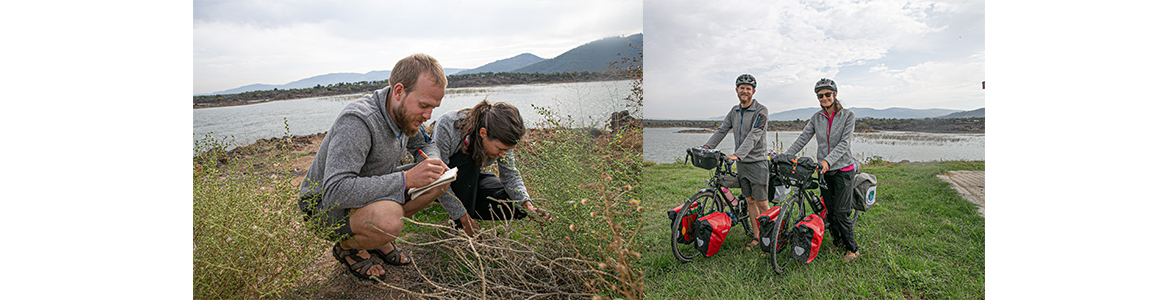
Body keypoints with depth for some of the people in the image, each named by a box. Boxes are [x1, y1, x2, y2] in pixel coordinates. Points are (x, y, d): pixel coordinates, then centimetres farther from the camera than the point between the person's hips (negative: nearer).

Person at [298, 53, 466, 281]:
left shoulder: (404, 112, -7)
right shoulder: (357, 121, -32)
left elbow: (423, 144, 13)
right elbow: (335, 192, -39)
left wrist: (433, 163, -13)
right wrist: (406, 179, -37)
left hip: (373, 190, 8)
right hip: (324, 203, -8)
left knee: (439, 181, -6)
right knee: (389, 219, -38)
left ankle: (378, 239, 7)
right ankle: (347, 247, -2)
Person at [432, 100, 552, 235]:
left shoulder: (500, 139, -22)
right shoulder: (447, 127, -36)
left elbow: (510, 175, -12)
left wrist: (527, 204, -29)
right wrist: (462, 217, -33)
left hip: (472, 177, 4)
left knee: (516, 206, -14)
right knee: (466, 160, -36)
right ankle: (459, 224, -21)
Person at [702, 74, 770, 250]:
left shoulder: (761, 111, -12)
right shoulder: (735, 111, 11)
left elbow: (754, 136, -24)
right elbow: (722, 130, 8)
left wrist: (737, 155, -36)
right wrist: (707, 147, -6)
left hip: (757, 162, -6)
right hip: (741, 163, 6)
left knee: (761, 202, -3)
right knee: (750, 200, 11)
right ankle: (756, 236, 20)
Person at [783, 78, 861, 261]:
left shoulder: (847, 115, -5)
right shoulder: (816, 118, 7)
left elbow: (844, 143, -16)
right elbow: (802, 139, 1)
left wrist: (828, 160, -30)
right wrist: (785, 157, -11)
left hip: (843, 169, -4)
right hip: (824, 170, 4)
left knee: (841, 212, -6)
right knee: (829, 210, 8)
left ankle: (852, 248, 10)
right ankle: (837, 241, 24)